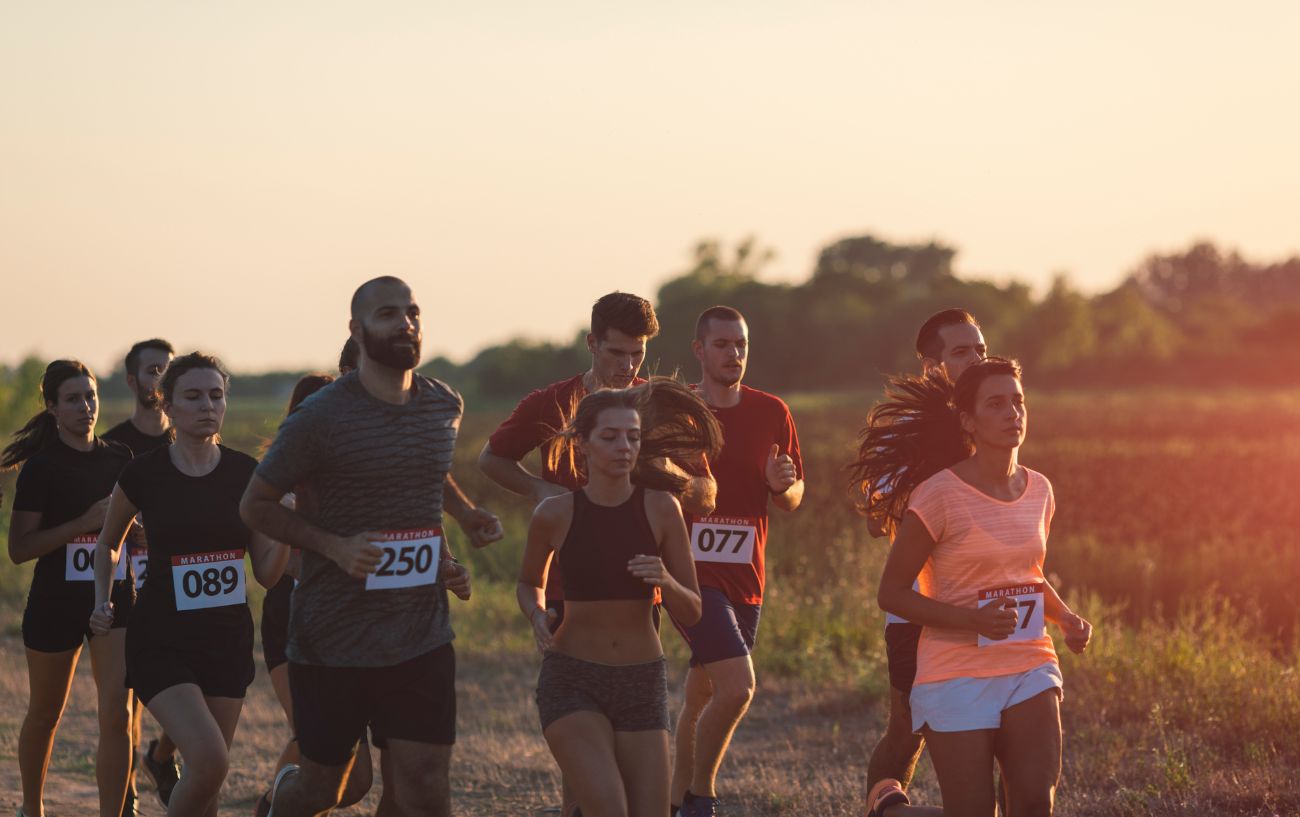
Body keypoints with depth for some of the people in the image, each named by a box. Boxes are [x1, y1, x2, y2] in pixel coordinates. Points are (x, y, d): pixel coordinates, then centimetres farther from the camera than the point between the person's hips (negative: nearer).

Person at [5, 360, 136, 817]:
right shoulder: (41, 467, -8)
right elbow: (19, 548, -13)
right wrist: (84, 522, -21)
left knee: (117, 716, -11)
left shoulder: (119, 459, 5)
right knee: (45, 717, 14)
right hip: (55, 604, -2)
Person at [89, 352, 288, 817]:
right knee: (210, 761, -22)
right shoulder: (144, 474, -6)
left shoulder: (246, 474, 0)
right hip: (161, 641, -3)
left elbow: (267, 573, 1)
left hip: (227, 639, 4)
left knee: (206, 779, 7)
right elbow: (108, 543, 14)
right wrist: (103, 600, 1)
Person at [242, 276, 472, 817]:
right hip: (331, 640, -3)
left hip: (421, 639, 3)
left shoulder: (445, 408, 6)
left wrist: (443, 560, 8)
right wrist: (334, 546, -16)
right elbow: (256, 504, -2)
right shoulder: (320, 418, -10)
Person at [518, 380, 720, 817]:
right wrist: (538, 617, -6)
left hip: (642, 683, 2)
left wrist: (665, 581, -19)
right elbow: (530, 584, 15)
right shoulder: (555, 514, -5)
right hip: (571, 681, -2)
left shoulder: (660, 508, -4)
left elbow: (691, 611, 1)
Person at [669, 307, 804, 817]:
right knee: (737, 685, -19)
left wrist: (783, 485, -9)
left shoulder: (772, 413, 6)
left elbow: (793, 500, 13)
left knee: (701, 697, 14)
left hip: (744, 580, 5)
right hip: (689, 573, -4)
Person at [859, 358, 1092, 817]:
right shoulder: (939, 496, -12)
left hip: (1030, 671, 5)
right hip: (957, 678, -5)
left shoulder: (1038, 490, 7)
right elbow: (892, 593, -10)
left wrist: (1066, 618, 4)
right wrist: (974, 619, -22)